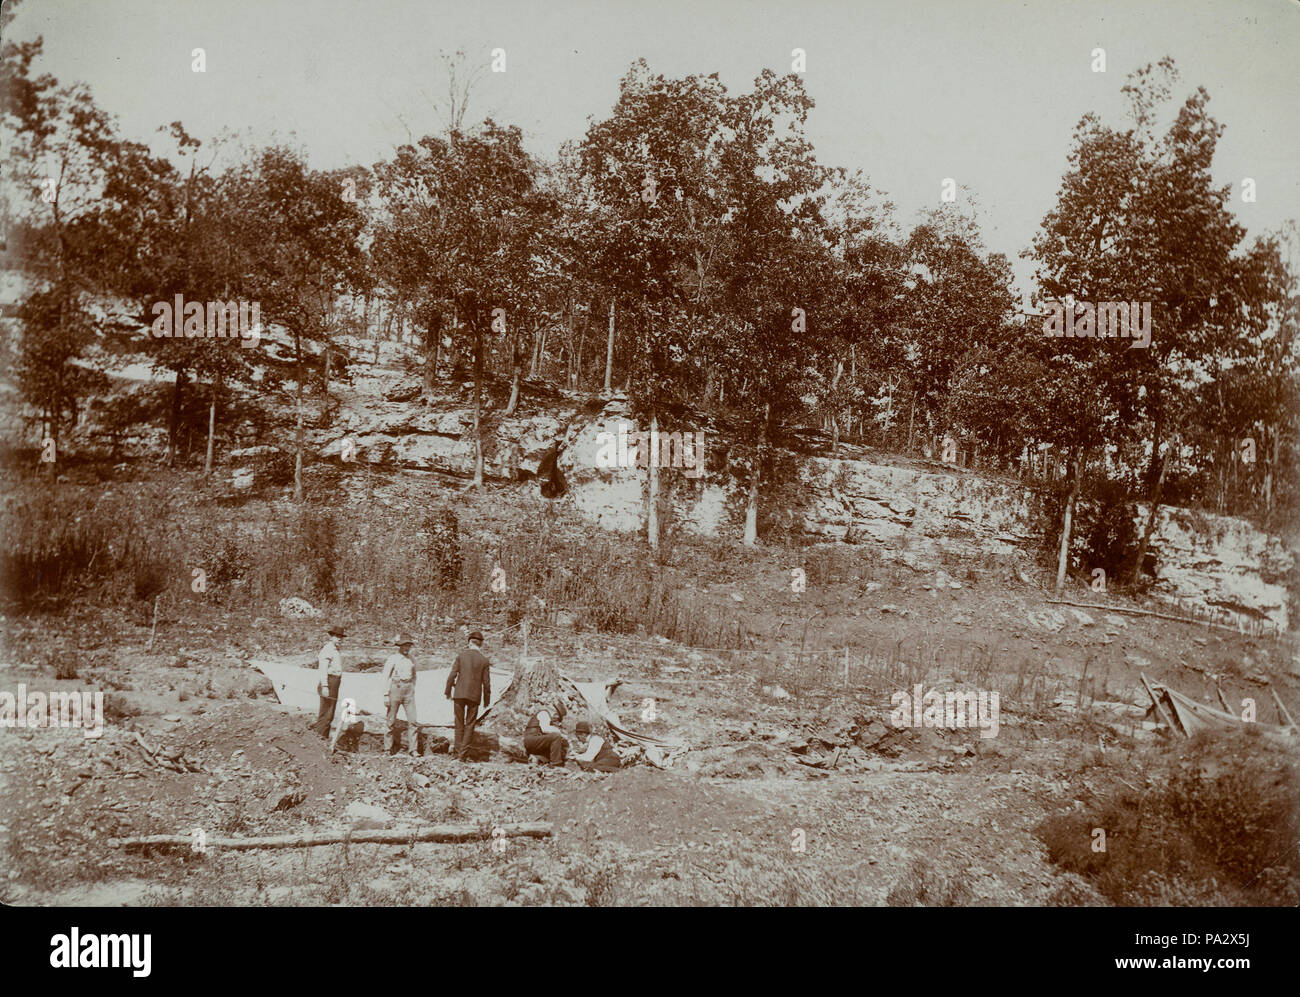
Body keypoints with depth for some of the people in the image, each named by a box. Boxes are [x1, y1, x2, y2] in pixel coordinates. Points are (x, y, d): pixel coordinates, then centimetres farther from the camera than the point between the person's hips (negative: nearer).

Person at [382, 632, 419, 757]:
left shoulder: (411, 659, 13)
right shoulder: (393, 658, -2)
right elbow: (386, 677, -3)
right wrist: (386, 695, -8)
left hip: (409, 690, 4)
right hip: (395, 689, -4)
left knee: (413, 720, -5)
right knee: (391, 720, 2)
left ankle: (414, 749, -3)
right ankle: (388, 749, 14)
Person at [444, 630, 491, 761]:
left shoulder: (461, 656, -1)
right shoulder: (484, 661, -1)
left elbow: (452, 675, -2)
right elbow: (486, 683, 0)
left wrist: (448, 692, 10)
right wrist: (487, 700, 10)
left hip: (459, 694, 0)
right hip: (474, 696, 0)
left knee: (459, 722, 13)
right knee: (469, 724, 7)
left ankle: (457, 750, 14)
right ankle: (463, 753, 4)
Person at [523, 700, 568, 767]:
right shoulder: (544, 713, -6)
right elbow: (545, 729, -24)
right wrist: (559, 732, -15)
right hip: (531, 741, -10)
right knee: (556, 737, -27)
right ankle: (556, 765, -28)